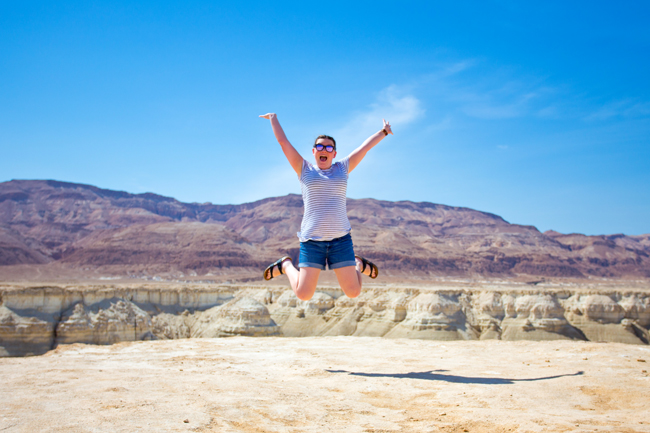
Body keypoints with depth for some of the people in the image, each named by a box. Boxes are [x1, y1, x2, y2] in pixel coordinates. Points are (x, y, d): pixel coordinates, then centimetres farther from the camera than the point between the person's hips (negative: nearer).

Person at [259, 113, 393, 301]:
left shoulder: (342, 168, 12)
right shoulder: (304, 169, 6)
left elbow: (366, 146, 19)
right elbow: (282, 140, 8)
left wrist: (383, 132, 27)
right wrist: (274, 118, 18)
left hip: (340, 239, 2)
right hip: (312, 241, -2)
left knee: (353, 292, -1)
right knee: (304, 294, -4)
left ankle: (358, 264, 32)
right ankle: (286, 265, 26)